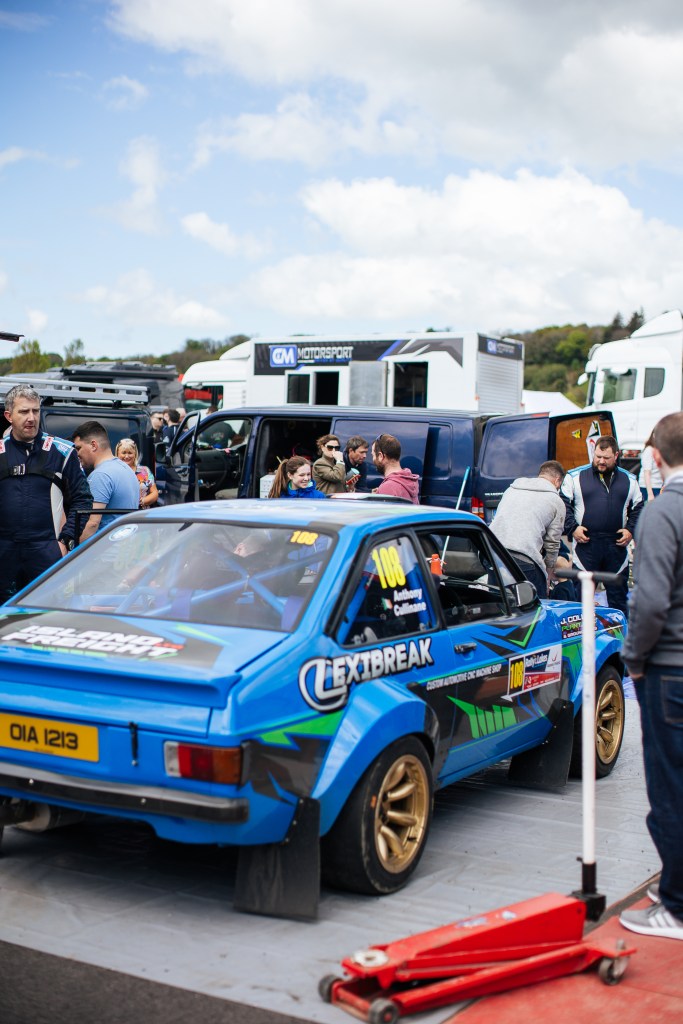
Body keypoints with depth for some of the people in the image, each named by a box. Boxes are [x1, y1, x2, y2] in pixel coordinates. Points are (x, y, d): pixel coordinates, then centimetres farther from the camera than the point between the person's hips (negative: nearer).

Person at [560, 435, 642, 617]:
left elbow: (638, 508, 16)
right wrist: (572, 528, -8)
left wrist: (631, 530, 2)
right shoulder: (575, 477, 3)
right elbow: (563, 504, 3)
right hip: (586, 545, -2)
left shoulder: (629, 480, 11)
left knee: (619, 597, 9)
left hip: (617, 547, 2)